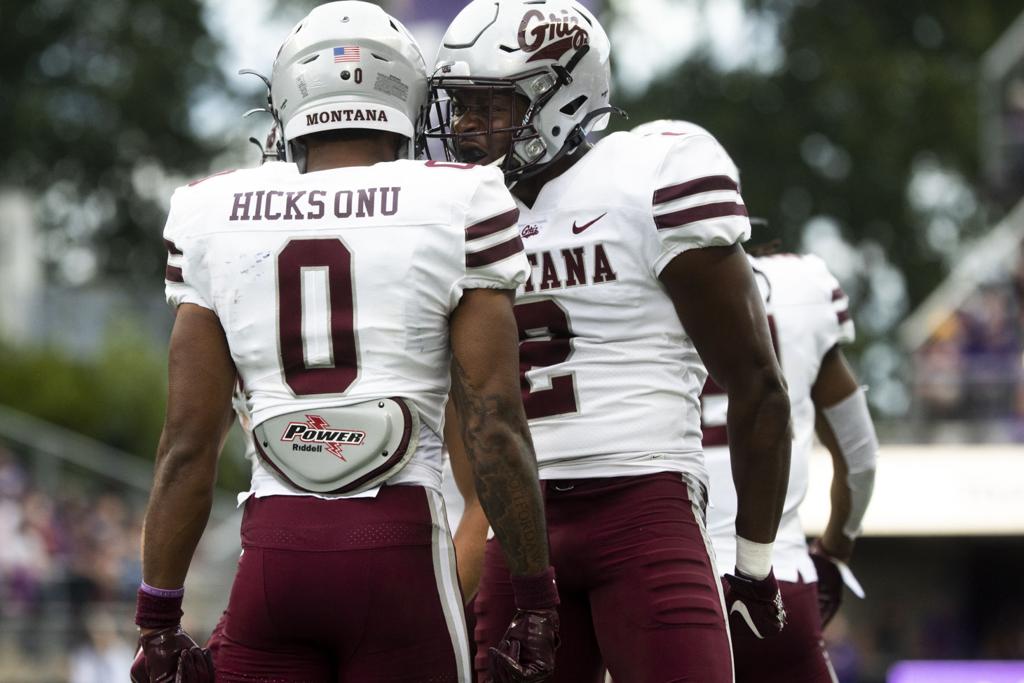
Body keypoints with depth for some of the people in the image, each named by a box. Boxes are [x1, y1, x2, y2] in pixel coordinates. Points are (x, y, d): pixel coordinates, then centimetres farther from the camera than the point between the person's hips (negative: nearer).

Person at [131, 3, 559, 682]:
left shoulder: (217, 220, 7)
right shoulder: (456, 211, 0)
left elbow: (188, 442, 6)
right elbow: (494, 427, -3)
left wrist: (158, 620, 11)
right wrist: (536, 597, 5)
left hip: (273, 552, 2)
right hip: (400, 551, -2)